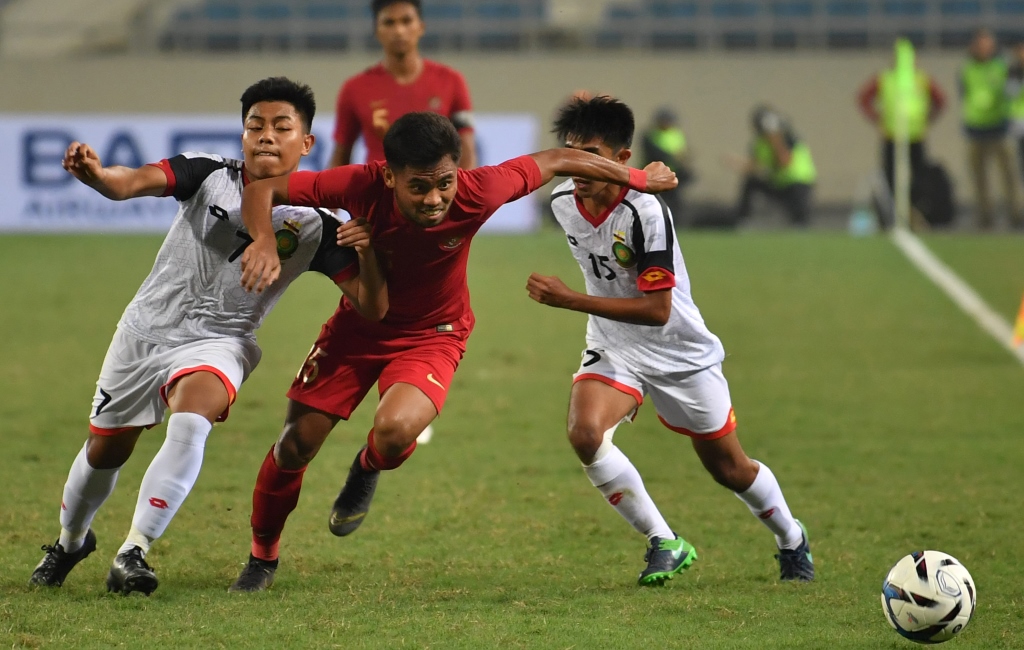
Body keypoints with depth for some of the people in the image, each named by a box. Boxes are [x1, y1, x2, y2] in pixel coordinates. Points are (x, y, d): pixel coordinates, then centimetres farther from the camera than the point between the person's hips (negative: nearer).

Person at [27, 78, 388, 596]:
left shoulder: (313, 226, -8)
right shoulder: (209, 176, -9)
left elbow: (371, 308, -10)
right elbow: (133, 182, -26)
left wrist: (366, 251, -31)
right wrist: (94, 174, -50)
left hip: (217, 342, -1)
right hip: (146, 329, 1)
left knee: (191, 420, -33)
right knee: (105, 450, 13)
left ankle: (133, 552, -29)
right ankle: (70, 540, 44)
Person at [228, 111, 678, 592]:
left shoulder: (477, 193, -30)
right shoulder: (361, 186, -30)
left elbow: (555, 161, -13)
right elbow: (262, 189, -23)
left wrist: (637, 179, 0)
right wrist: (264, 241, -45)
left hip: (432, 335, -1)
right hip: (359, 324, 1)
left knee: (396, 430, -30)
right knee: (296, 444, 0)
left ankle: (367, 469, 11)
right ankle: (262, 558, 29)